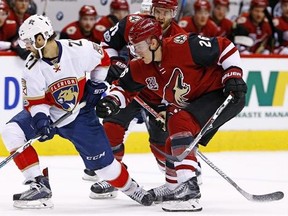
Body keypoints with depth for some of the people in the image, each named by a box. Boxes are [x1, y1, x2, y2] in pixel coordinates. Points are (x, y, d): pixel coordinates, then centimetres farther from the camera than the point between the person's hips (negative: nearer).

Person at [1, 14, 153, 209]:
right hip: (49, 114, 2)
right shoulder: (33, 68, -18)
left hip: (80, 115, -2)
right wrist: (41, 119, -30)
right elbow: (35, 102, -12)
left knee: (102, 162, -2)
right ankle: (39, 186, -18)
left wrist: (97, 84, 0)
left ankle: (130, 187, 31)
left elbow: (102, 58, -2)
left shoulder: (80, 50, -23)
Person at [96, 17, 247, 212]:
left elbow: (225, 47, -19)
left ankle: (189, 188, -32)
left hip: (224, 93, -9)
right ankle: (175, 187, 37)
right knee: (174, 146, 12)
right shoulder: (142, 68, -2)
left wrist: (234, 75, -24)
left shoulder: (184, 46, -26)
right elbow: (126, 88, 12)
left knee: (180, 123, -26)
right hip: (195, 102, 9)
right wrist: (112, 102, -8)